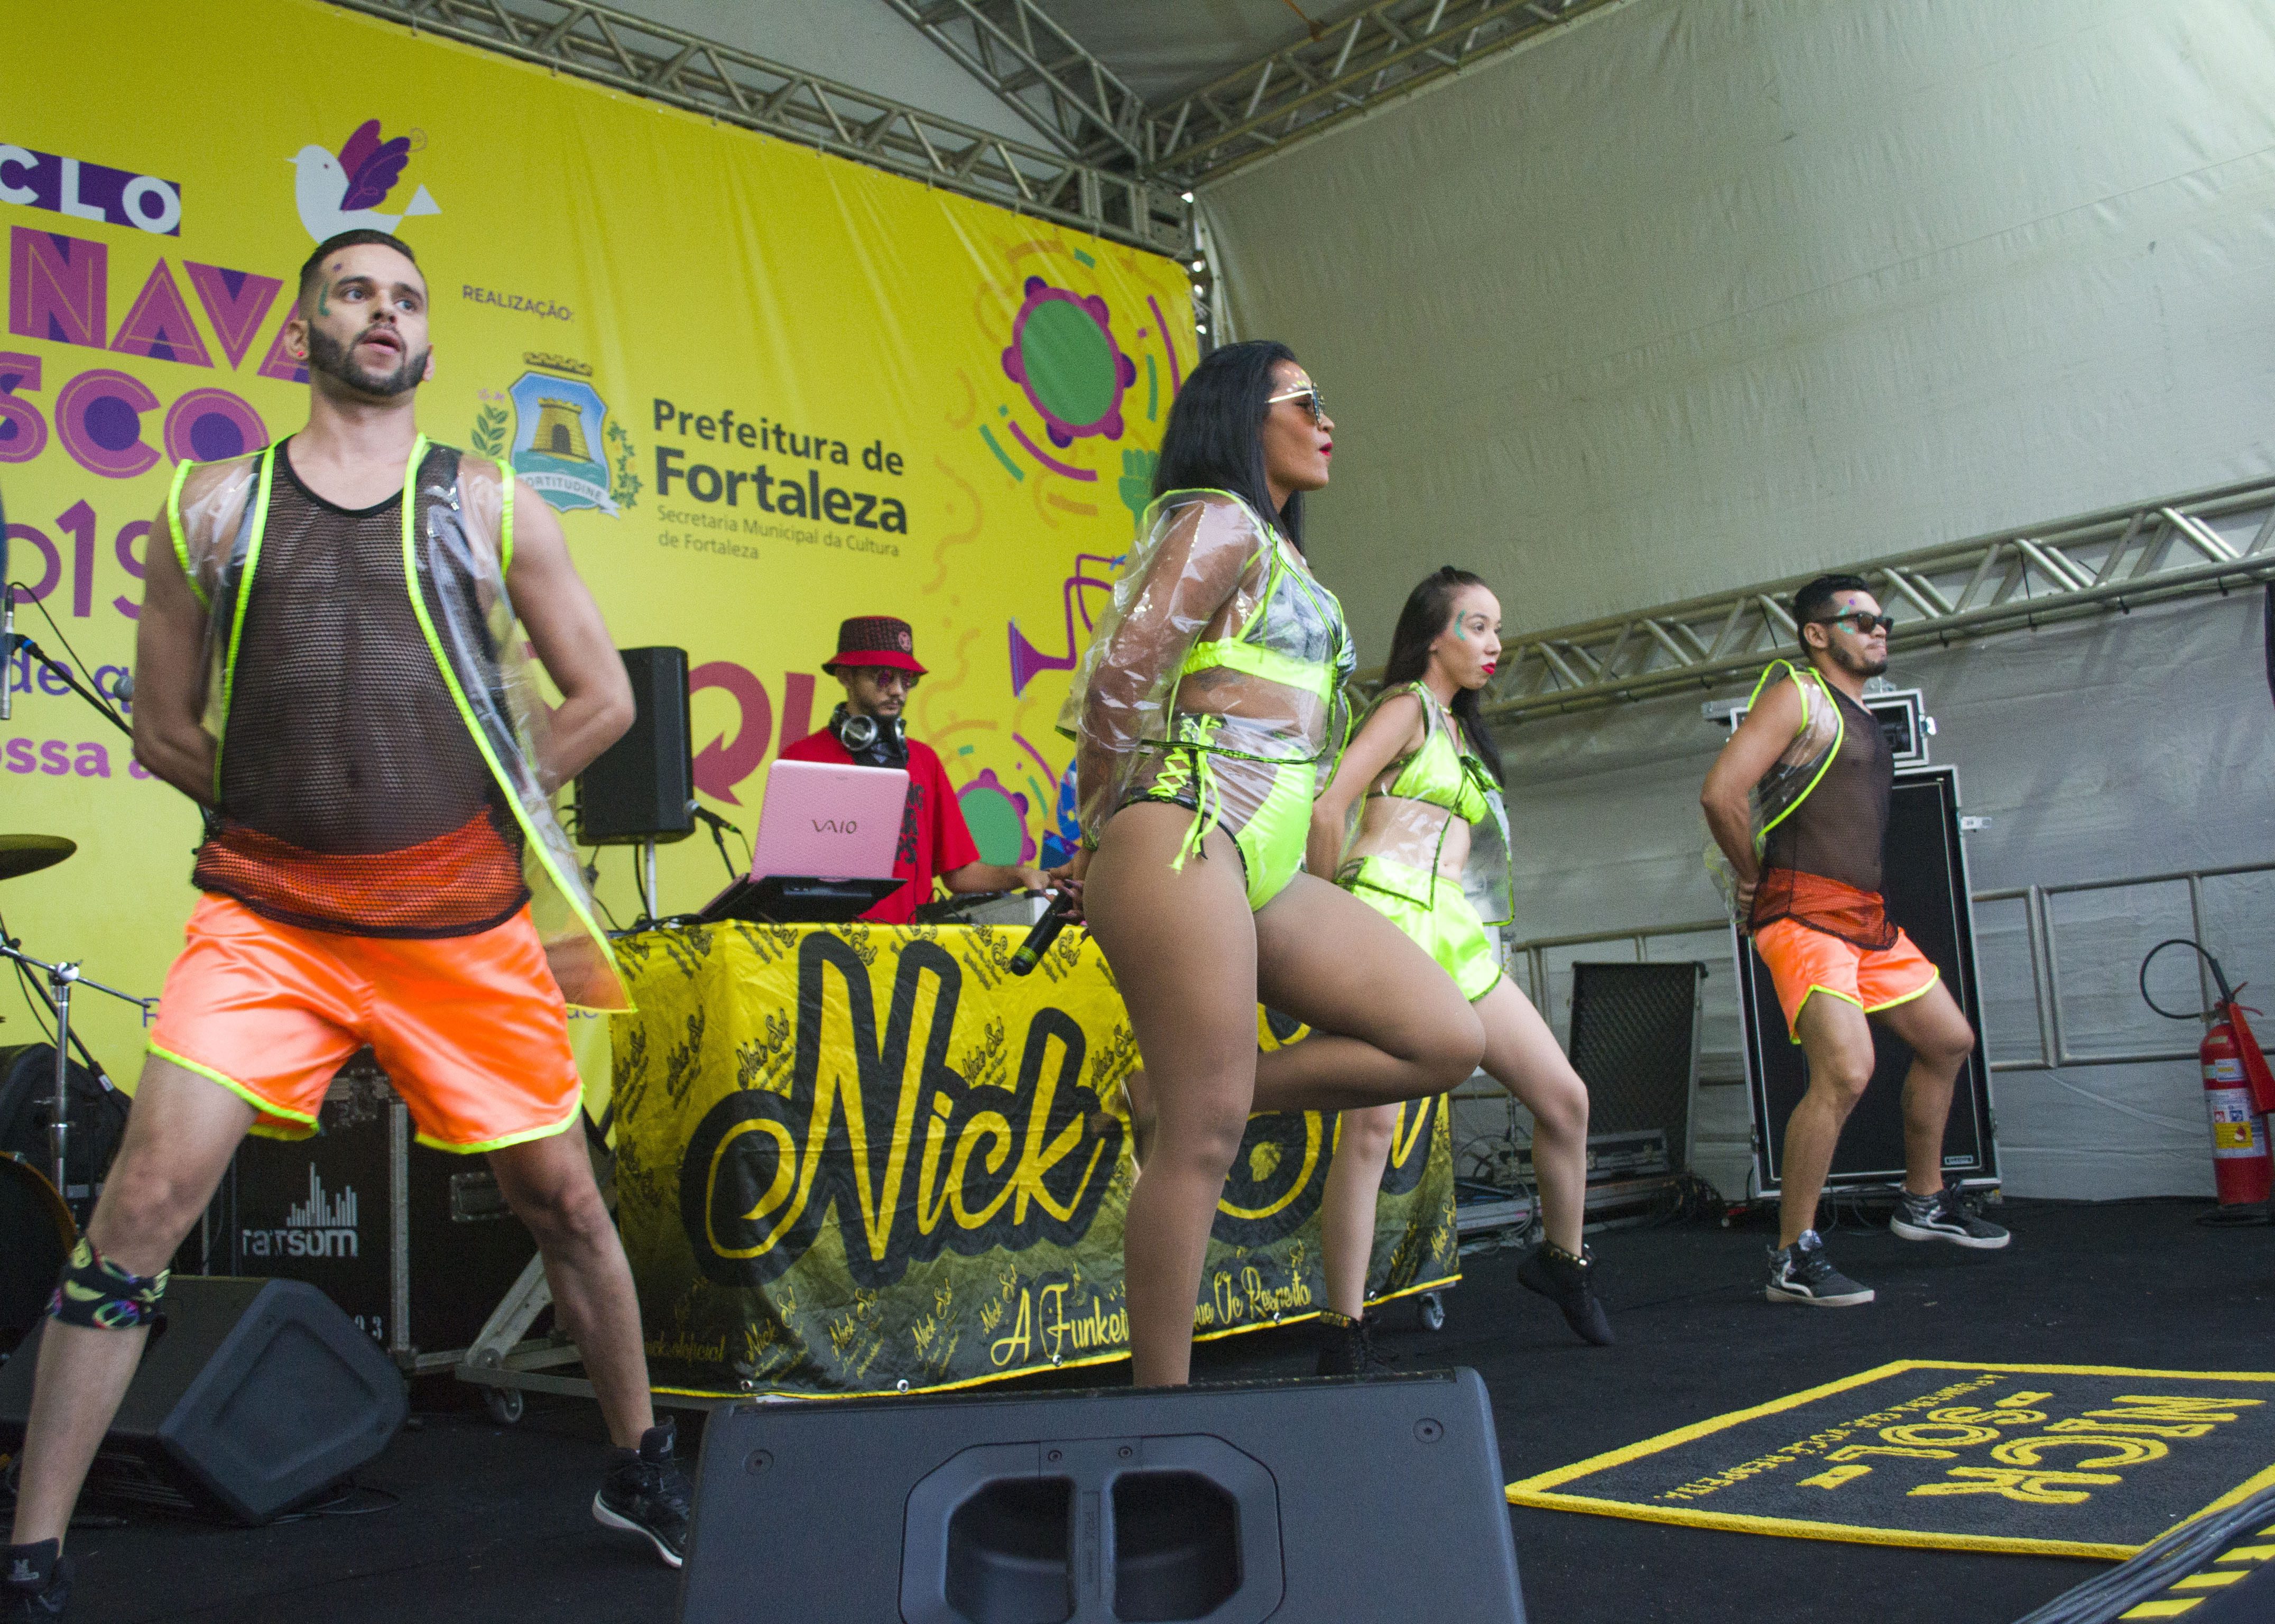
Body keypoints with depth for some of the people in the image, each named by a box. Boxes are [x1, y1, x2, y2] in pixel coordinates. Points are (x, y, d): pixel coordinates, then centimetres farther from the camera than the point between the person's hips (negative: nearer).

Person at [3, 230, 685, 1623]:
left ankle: (642, 1465, 30)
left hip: (464, 921, 1)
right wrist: (301, 807, 7)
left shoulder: (490, 506, 5)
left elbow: (604, 698, 9)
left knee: (564, 1199, 9)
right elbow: (164, 732, 12)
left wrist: (465, 812, 8)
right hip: (266, 915, 0)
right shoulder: (215, 504, 7)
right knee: (148, 1198, -11)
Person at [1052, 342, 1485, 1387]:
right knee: (1204, 1140, -9)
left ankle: (1175, 1104, 4)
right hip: (1186, 842, -9)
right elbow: (1116, 683, -10)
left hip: (1267, 868, 9)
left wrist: (1116, 842, 17)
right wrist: (1102, 835, 2)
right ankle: (1162, 1401, 1)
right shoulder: (1221, 524, -2)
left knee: (1446, 1042, 2)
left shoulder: (1274, 552, 26)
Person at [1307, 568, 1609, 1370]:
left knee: (1565, 1097, 7)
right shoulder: (1407, 704, 2)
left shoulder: (1460, 730, 28)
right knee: (1372, 1121, -16)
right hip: (1389, 913, -8)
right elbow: (1325, 813, -8)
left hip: (1457, 935, 8)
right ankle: (1344, 1331, -12)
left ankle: (1561, 1259, 29)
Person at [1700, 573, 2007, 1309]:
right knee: (1845, 1071, -22)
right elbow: (1720, 794, -20)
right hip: (1805, 914, -10)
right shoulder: (1798, 696, -8)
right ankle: (1793, 1258, -14)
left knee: (1949, 1040, 19)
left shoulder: (1860, 717, 20)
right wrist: (1755, 879, -8)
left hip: (1869, 916, 10)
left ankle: (1924, 1200, 36)